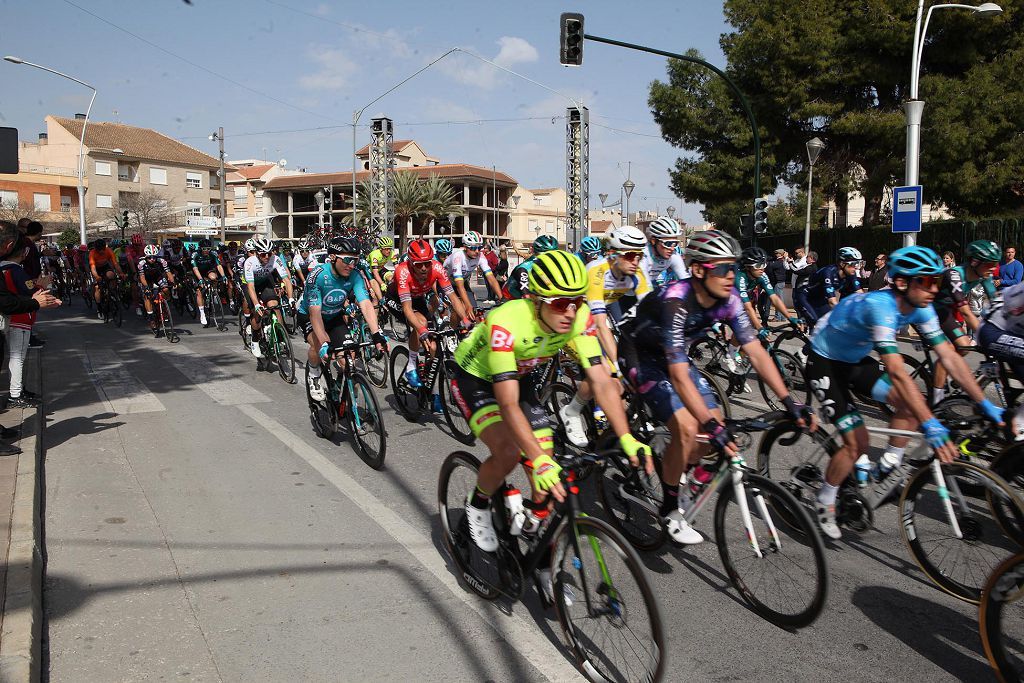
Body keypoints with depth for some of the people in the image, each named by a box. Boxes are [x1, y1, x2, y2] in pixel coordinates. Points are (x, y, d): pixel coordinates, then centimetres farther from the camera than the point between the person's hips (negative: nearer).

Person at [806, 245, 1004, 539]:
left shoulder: (920, 309, -10)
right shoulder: (880, 305, -35)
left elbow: (949, 356, -7)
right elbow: (897, 372, -42)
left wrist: (986, 405, -11)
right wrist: (930, 425, -45)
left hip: (854, 360, 8)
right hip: (823, 363, -7)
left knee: (910, 401, -9)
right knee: (858, 443, -12)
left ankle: (888, 469, 10)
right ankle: (824, 503, 8)